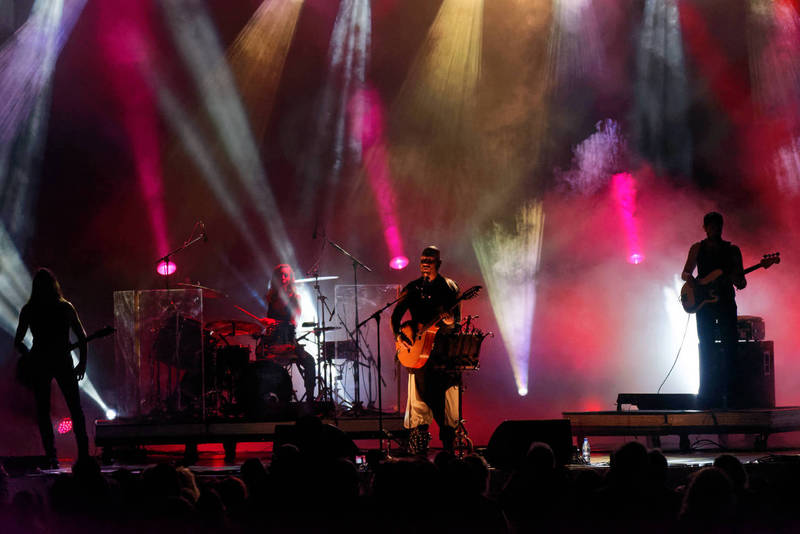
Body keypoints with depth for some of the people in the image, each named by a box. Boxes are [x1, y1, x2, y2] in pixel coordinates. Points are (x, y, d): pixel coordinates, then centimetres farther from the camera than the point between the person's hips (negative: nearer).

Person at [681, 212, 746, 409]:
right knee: (707, 346, -4)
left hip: (726, 302, 0)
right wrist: (689, 278, -9)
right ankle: (707, 391, -4)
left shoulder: (732, 250, 8)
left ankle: (726, 391, -7)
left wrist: (738, 281, -17)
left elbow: (741, 282, 7)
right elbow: (685, 272, 15)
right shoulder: (697, 248, 10)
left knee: (729, 345, -8)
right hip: (704, 302, 0)